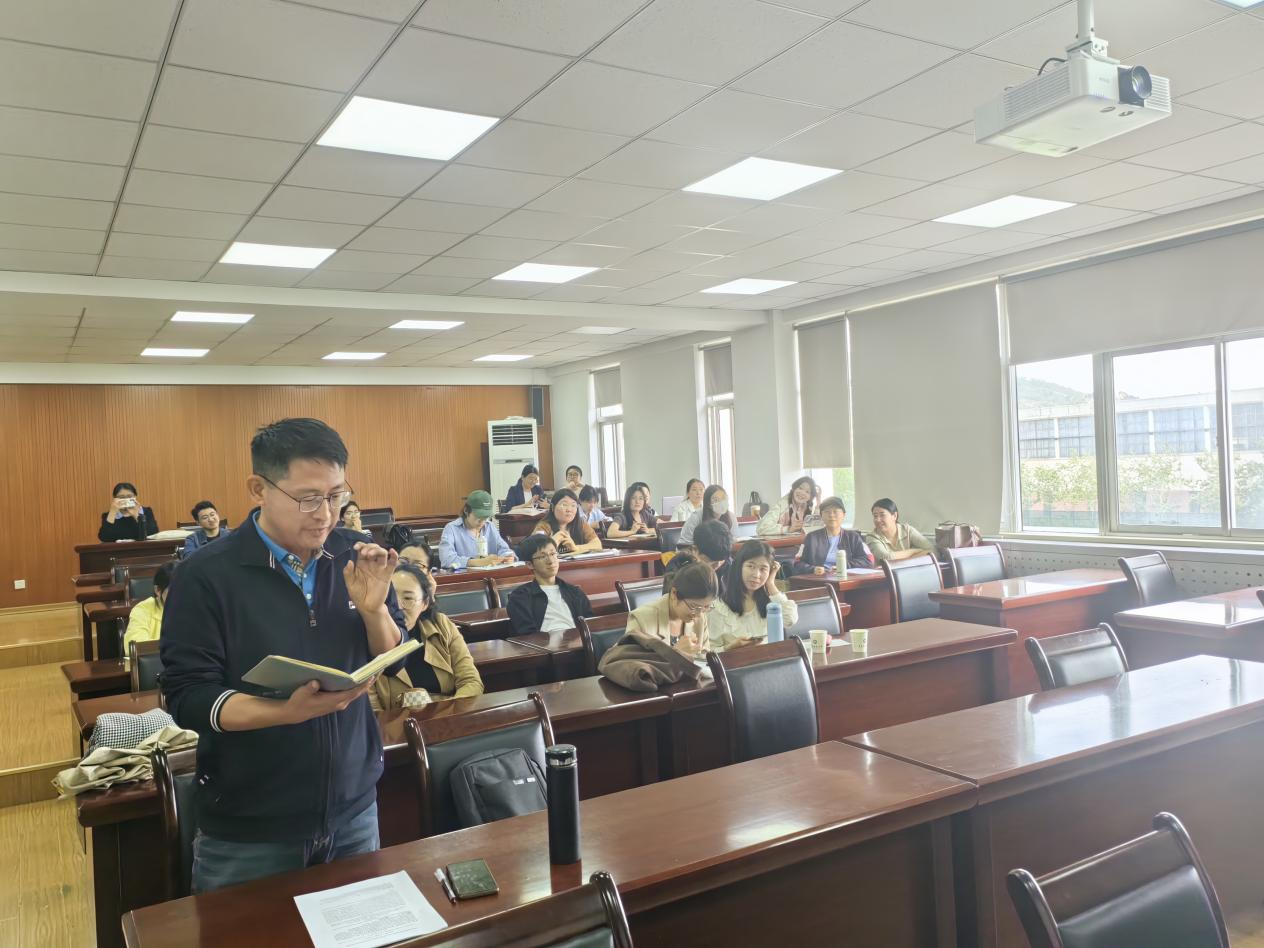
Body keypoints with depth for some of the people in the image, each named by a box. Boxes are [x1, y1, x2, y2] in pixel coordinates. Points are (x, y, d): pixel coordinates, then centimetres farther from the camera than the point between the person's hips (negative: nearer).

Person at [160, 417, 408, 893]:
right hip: (246, 830, -3)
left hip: (354, 810, 4)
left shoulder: (355, 556, -3)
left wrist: (373, 607, -17)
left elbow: (394, 662, 3)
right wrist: (290, 711, -32)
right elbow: (188, 698, -17)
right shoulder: (207, 575, -14)